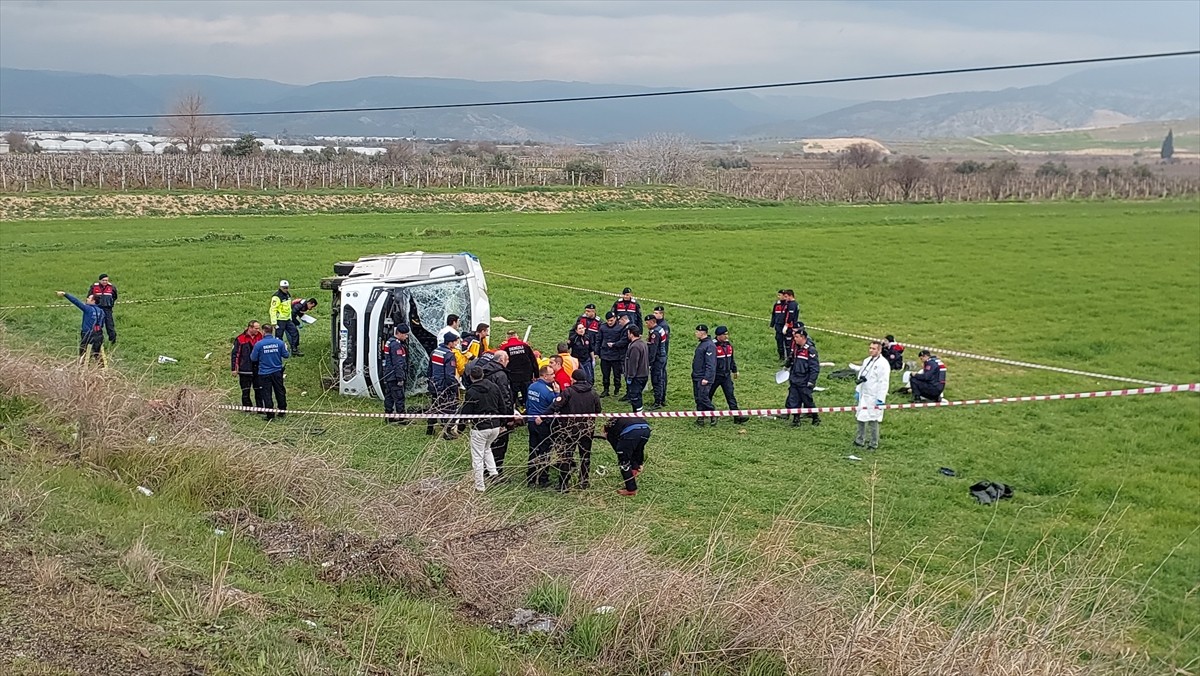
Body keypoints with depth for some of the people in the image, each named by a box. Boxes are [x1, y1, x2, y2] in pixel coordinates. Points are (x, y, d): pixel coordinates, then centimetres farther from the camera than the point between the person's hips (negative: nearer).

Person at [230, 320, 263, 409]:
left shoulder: (260, 337, 4)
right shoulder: (240, 339, -7)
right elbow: (234, 354, -4)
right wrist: (234, 368, -6)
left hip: (258, 369, 3)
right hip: (245, 370, -3)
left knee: (259, 390, 6)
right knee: (246, 391, 5)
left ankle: (260, 408, 12)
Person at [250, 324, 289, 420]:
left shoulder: (259, 344, -13)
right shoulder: (279, 342, -8)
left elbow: (253, 358, -6)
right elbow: (286, 355, 1)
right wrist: (286, 348, 21)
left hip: (264, 373, -3)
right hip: (277, 372, 3)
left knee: (267, 394, 6)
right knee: (280, 392, 17)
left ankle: (270, 415, 6)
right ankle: (282, 411, 27)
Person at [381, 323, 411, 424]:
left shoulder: (390, 342, 14)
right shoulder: (396, 344, -18)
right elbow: (398, 363, -21)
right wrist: (400, 378, -20)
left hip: (388, 375, 10)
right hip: (394, 377, -10)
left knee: (389, 396, 13)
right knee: (399, 397, -5)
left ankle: (389, 417, 19)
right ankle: (401, 418, -2)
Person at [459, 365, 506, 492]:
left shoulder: (471, 392, -14)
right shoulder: (494, 387, 2)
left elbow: (465, 413, -12)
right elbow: (502, 407, 9)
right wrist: (502, 423, 21)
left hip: (479, 428, -6)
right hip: (495, 426, 6)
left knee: (477, 457, 5)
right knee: (487, 448, 31)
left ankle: (479, 486, 8)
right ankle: (493, 471, 18)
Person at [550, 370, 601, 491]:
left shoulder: (568, 392, -14)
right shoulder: (593, 393, -1)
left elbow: (556, 406, -21)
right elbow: (598, 410, 6)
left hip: (569, 428, -3)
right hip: (587, 429, 3)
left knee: (566, 455, 4)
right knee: (585, 455, 17)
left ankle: (564, 484, 2)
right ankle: (584, 481, 22)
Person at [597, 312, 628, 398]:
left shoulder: (620, 328, -10)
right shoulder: (602, 327, 2)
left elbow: (624, 341, -13)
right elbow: (599, 340, 9)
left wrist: (614, 344, -17)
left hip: (616, 356, -3)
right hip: (604, 355, 3)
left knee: (617, 374, 9)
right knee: (605, 374, 10)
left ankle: (617, 389, 25)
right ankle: (606, 390, 22)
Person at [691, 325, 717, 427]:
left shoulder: (709, 346, -16)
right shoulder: (700, 344, 15)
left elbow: (710, 364, -20)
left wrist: (706, 378, -24)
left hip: (704, 378, -10)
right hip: (696, 378, 10)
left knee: (703, 397, -11)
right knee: (698, 398, 9)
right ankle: (700, 419, 15)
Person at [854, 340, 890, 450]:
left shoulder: (882, 364, -14)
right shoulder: (866, 361, 12)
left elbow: (883, 383, -17)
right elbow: (860, 377, 19)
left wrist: (880, 399, -20)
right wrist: (857, 391, 16)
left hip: (874, 398, -8)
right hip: (863, 395, 8)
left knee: (873, 420, -2)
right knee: (860, 418, 14)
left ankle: (873, 444, 8)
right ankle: (860, 441, 26)